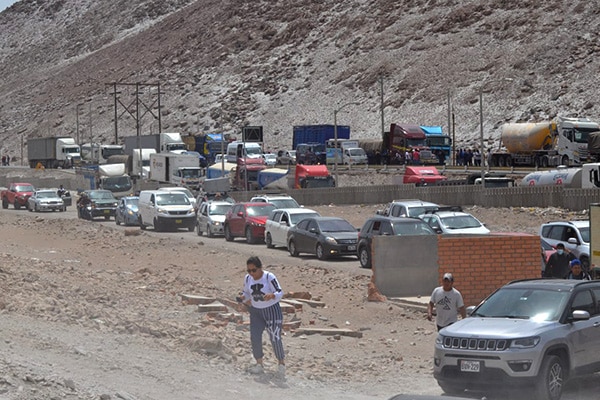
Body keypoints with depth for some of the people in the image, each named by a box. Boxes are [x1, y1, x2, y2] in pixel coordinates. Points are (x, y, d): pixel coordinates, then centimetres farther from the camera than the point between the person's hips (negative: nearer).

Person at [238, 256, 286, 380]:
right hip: (256, 311, 5)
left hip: (272, 310, -5)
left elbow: (280, 292, -18)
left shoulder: (269, 277, -18)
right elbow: (247, 293, 11)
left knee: (275, 338, -9)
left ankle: (281, 365, 9)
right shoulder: (247, 278, -3)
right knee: (255, 337, -5)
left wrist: (271, 296, -39)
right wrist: (243, 297, -12)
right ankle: (259, 365, 12)